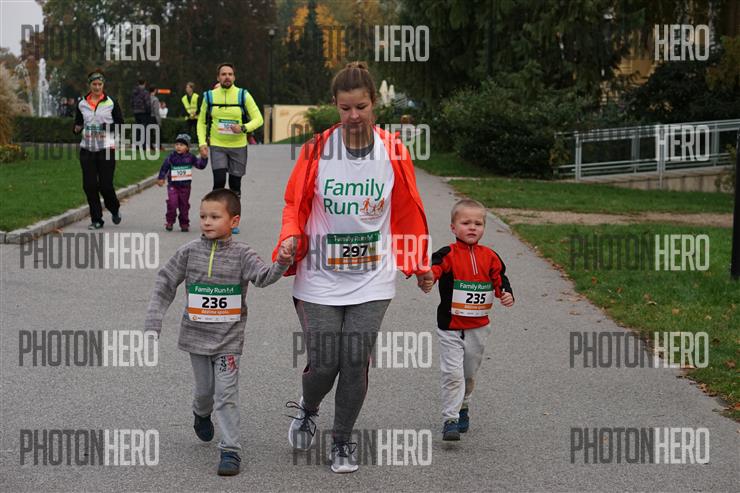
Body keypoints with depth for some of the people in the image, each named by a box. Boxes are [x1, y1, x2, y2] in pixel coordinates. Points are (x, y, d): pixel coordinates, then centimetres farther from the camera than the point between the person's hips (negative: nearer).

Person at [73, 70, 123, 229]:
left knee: (105, 185, -5)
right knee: (89, 185, -2)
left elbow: (121, 124, 3)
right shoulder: (82, 104, 8)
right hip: (87, 149, 3)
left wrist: (109, 126, -15)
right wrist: (77, 128, -6)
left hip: (106, 148, -3)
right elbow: (77, 123, 16)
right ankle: (96, 219, 11)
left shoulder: (111, 103, 1)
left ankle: (115, 209, 25)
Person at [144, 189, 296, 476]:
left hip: (228, 338, -2)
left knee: (226, 393, -6)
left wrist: (281, 264, -45)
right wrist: (153, 325, -3)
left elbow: (263, 277, -24)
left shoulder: (241, 255, -8)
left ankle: (230, 450, 0)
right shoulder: (189, 253, -3)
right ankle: (202, 413, 49)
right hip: (197, 335, 2)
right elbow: (165, 286, 2)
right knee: (204, 389, 15)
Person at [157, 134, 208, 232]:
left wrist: (204, 158, -16)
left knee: (184, 205, 8)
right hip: (173, 185, -1)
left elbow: (200, 165, -1)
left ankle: (184, 224, 18)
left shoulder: (190, 157, -2)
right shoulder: (171, 157, -5)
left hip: (185, 186, 1)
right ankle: (169, 222, 2)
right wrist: (161, 178, 3)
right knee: (172, 204, -13)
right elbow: (164, 168, 2)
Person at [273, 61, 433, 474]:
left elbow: (409, 209, 7)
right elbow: (295, 204, 3)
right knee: (323, 363, -2)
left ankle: (343, 440, 23)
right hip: (320, 279, -1)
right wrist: (291, 239, -16)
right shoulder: (317, 150, -6)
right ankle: (307, 410, 33)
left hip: (372, 280, 1)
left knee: (356, 363, -1)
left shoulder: (393, 150, -3)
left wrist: (420, 263, 12)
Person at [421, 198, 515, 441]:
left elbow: (500, 279, 9)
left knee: (469, 373, 19)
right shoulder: (448, 254, -10)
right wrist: (427, 280, -52)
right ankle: (450, 420, -8)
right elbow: (435, 266, -29)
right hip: (450, 327, -4)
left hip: (478, 327, 4)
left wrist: (506, 295, -13)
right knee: (452, 373, -12)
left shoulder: (489, 257, 4)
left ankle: (462, 407, 43)